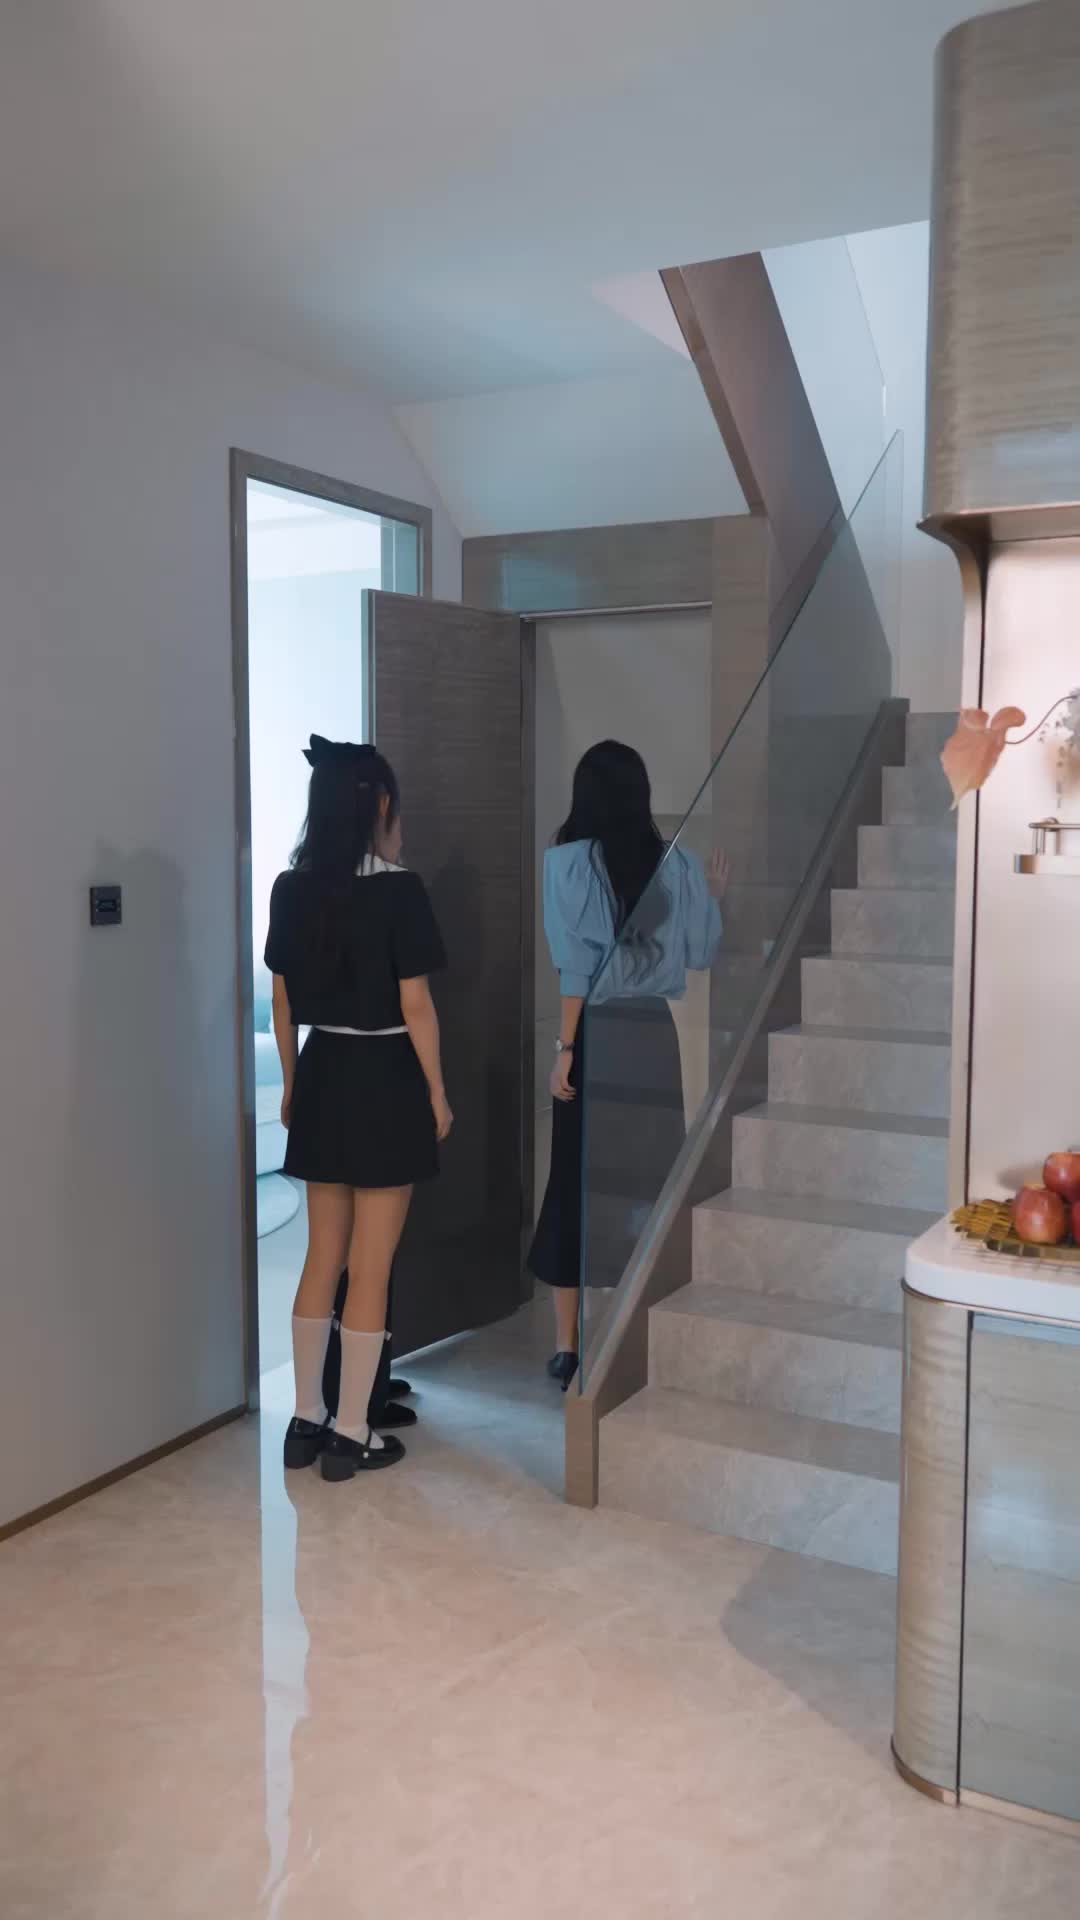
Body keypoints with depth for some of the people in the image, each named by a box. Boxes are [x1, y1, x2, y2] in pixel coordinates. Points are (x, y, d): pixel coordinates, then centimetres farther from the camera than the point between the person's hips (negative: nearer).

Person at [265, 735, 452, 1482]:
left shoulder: (292, 888, 2)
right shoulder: (397, 890, -15)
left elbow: (283, 999, 9)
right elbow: (415, 1006, -13)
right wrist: (438, 1092, -3)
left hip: (323, 1074, 6)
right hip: (385, 1079, -6)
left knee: (322, 1257, 16)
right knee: (371, 1268, 4)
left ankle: (307, 1420, 24)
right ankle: (351, 1435, 13)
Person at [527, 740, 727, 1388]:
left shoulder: (569, 861, -8)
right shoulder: (677, 865, 2)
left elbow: (577, 965, -13)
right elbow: (699, 954, 9)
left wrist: (565, 1048, -10)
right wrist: (713, 897, 25)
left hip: (596, 1033, -3)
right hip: (655, 1035, 3)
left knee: (578, 1180, 5)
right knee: (649, 1179, 11)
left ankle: (569, 1345, 9)